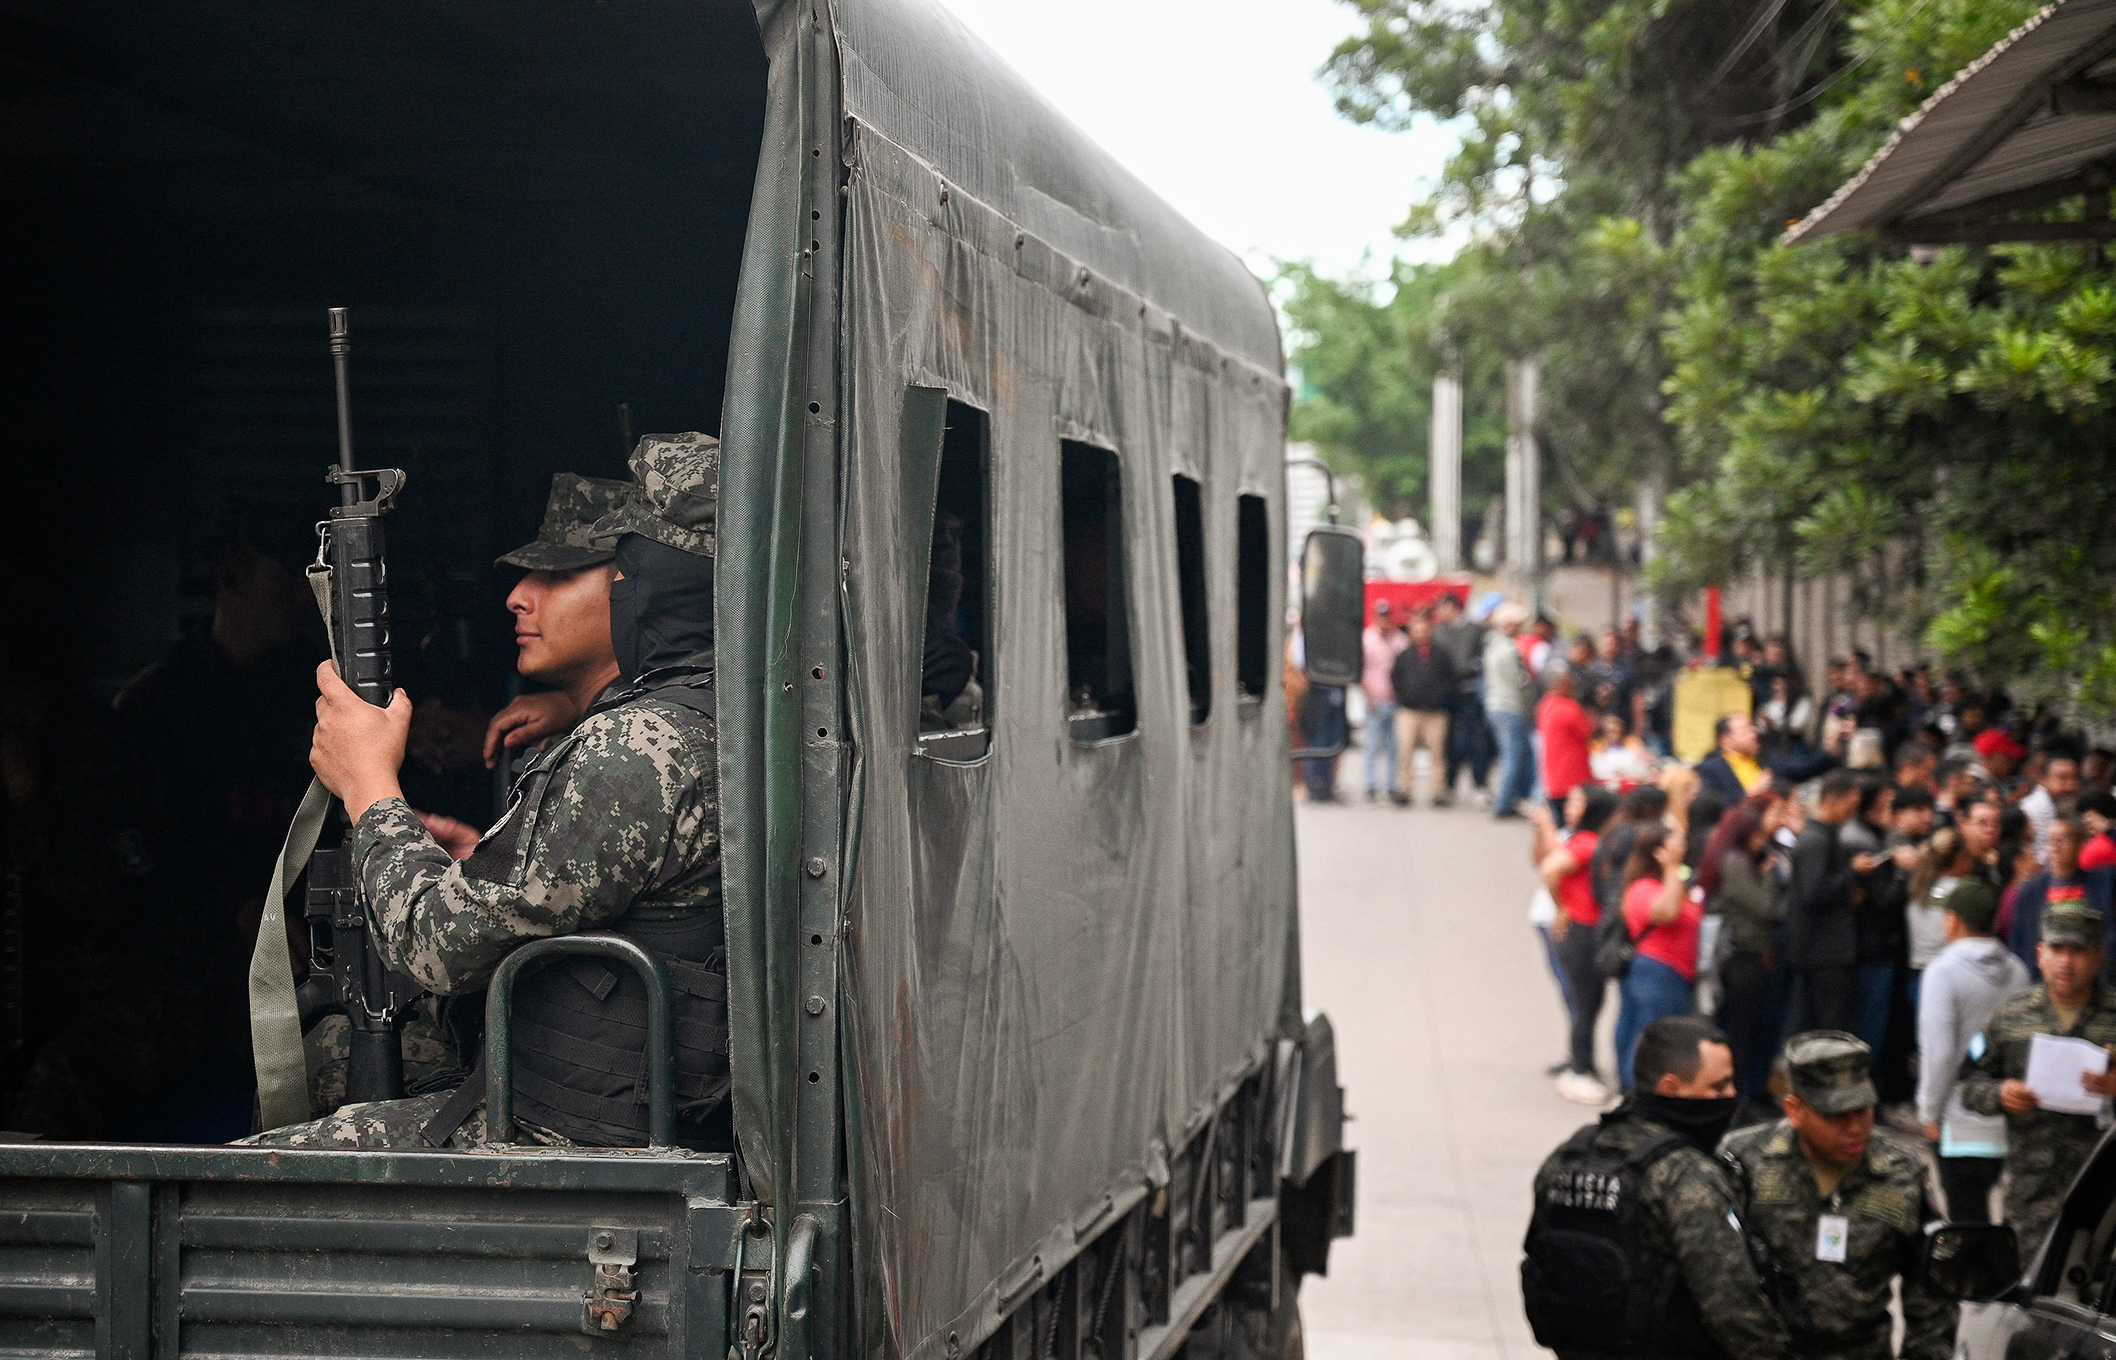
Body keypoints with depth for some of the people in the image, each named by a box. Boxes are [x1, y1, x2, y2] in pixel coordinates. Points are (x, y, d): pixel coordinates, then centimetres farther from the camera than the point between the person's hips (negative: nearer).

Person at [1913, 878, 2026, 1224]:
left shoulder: (1944, 971, -11)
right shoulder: (2016, 971, 5)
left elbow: (1939, 1050, -14)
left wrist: (1929, 1112, -4)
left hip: (1962, 1125, -6)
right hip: (2009, 1121, 6)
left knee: (1966, 1215, -2)